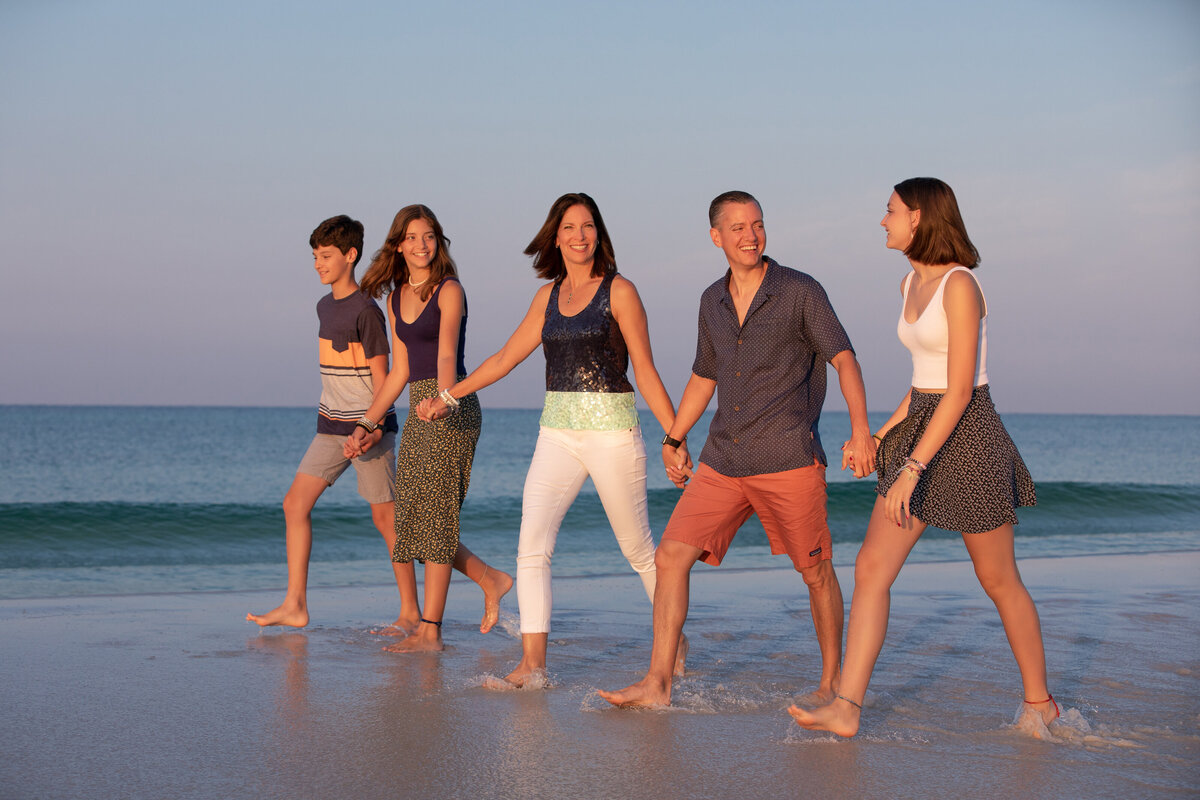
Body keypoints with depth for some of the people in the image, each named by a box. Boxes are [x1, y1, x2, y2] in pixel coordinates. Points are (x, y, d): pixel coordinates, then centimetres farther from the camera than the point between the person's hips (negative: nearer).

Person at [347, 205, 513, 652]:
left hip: (451, 410, -8)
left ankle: (429, 631, -3)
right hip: (419, 410, 8)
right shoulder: (397, 297, 13)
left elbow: (446, 354, -26)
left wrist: (443, 397, -43)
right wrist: (366, 424, 17)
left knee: (435, 517, -7)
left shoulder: (448, 290, -9)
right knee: (413, 519, 8)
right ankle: (491, 580, 24)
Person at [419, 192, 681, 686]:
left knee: (638, 549, 6)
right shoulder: (548, 297, 11)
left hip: (612, 430, -4)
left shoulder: (618, 291, -3)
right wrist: (449, 396, 24)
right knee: (532, 546, -9)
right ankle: (532, 664, -8)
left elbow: (645, 371, -3)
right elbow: (506, 358, 21)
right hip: (557, 432, 4)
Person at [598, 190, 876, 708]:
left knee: (816, 572, 4)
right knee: (671, 555, -4)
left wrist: (859, 428, -27)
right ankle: (657, 684, 0)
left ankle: (831, 681, 21)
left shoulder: (801, 292, -4)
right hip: (723, 461, 5)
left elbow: (844, 358, -13)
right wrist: (674, 439, 28)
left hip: (788, 458, -5)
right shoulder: (713, 301, 12)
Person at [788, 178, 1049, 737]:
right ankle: (846, 708, -4)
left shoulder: (960, 286, -18)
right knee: (871, 568, -3)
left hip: (968, 437, -8)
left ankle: (1039, 700, 25)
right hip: (921, 428, 8)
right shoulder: (911, 284, 10)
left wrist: (913, 468, -25)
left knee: (998, 580, 7)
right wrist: (885, 433, 18)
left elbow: (960, 390, -22)